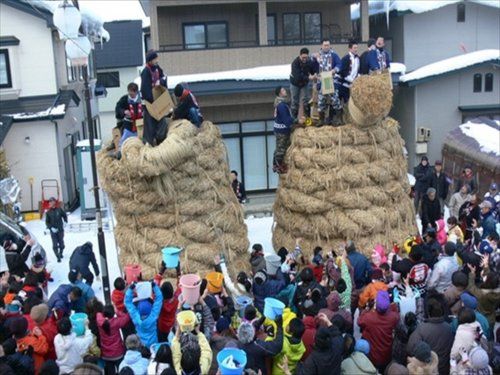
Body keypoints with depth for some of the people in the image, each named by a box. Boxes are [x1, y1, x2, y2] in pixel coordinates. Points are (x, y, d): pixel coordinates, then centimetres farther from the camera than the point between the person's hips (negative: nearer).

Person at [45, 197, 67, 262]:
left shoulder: (59, 209, -1)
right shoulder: (48, 212, -1)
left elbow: (64, 215, 13)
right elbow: (47, 222, 0)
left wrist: (65, 222, 0)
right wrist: (51, 228, -13)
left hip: (60, 229, 1)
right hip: (53, 230, -1)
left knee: (61, 243, 10)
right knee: (55, 244, -8)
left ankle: (61, 253, 35)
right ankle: (58, 257, -5)